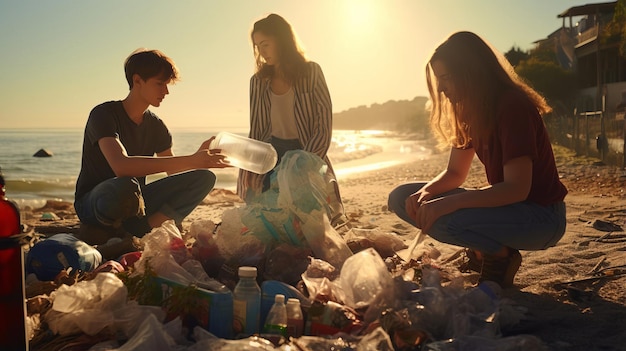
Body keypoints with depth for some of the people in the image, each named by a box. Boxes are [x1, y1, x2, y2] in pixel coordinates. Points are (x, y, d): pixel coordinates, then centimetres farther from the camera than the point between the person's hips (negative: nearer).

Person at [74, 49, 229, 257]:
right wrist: (191, 161, -38)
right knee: (125, 187, -43)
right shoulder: (104, 115, -16)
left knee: (204, 178, -12)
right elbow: (121, 166, -35)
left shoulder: (156, 126, 6)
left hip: (134, 202, 7)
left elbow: (175, 176, 4)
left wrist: (199, 158, -18)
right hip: (93, 204, -6)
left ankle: (134, 233, -23)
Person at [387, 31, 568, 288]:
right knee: (402, 198, -1)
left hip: (541, 216, -8)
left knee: (440, 221, -34)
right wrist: (426, 193, -14)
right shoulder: (471, 112, 4)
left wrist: (447, 203, -34)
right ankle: (484, 250, 4)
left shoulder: (513, 107, -22)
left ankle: (501, 255, -5)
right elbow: (455, 172, 8)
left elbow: (517, 189, -28)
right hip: (506, 204, 8)